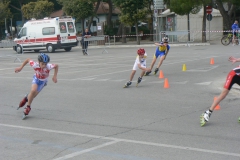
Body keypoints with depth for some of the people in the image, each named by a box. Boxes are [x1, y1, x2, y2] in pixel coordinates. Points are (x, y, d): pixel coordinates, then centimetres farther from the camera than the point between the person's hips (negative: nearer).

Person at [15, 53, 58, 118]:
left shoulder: (48, 66, -40)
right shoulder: (35, 65, -36)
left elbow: (56, 66, -21)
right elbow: (28, 60, -19)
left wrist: (54, 76, -23)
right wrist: (20, 68, -17)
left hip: (43, 81, 1)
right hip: (36, 78, -1)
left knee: (33, 95, 5)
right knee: (33, 90, -25)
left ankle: (27, 98, 43)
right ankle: (28, 106, -1)